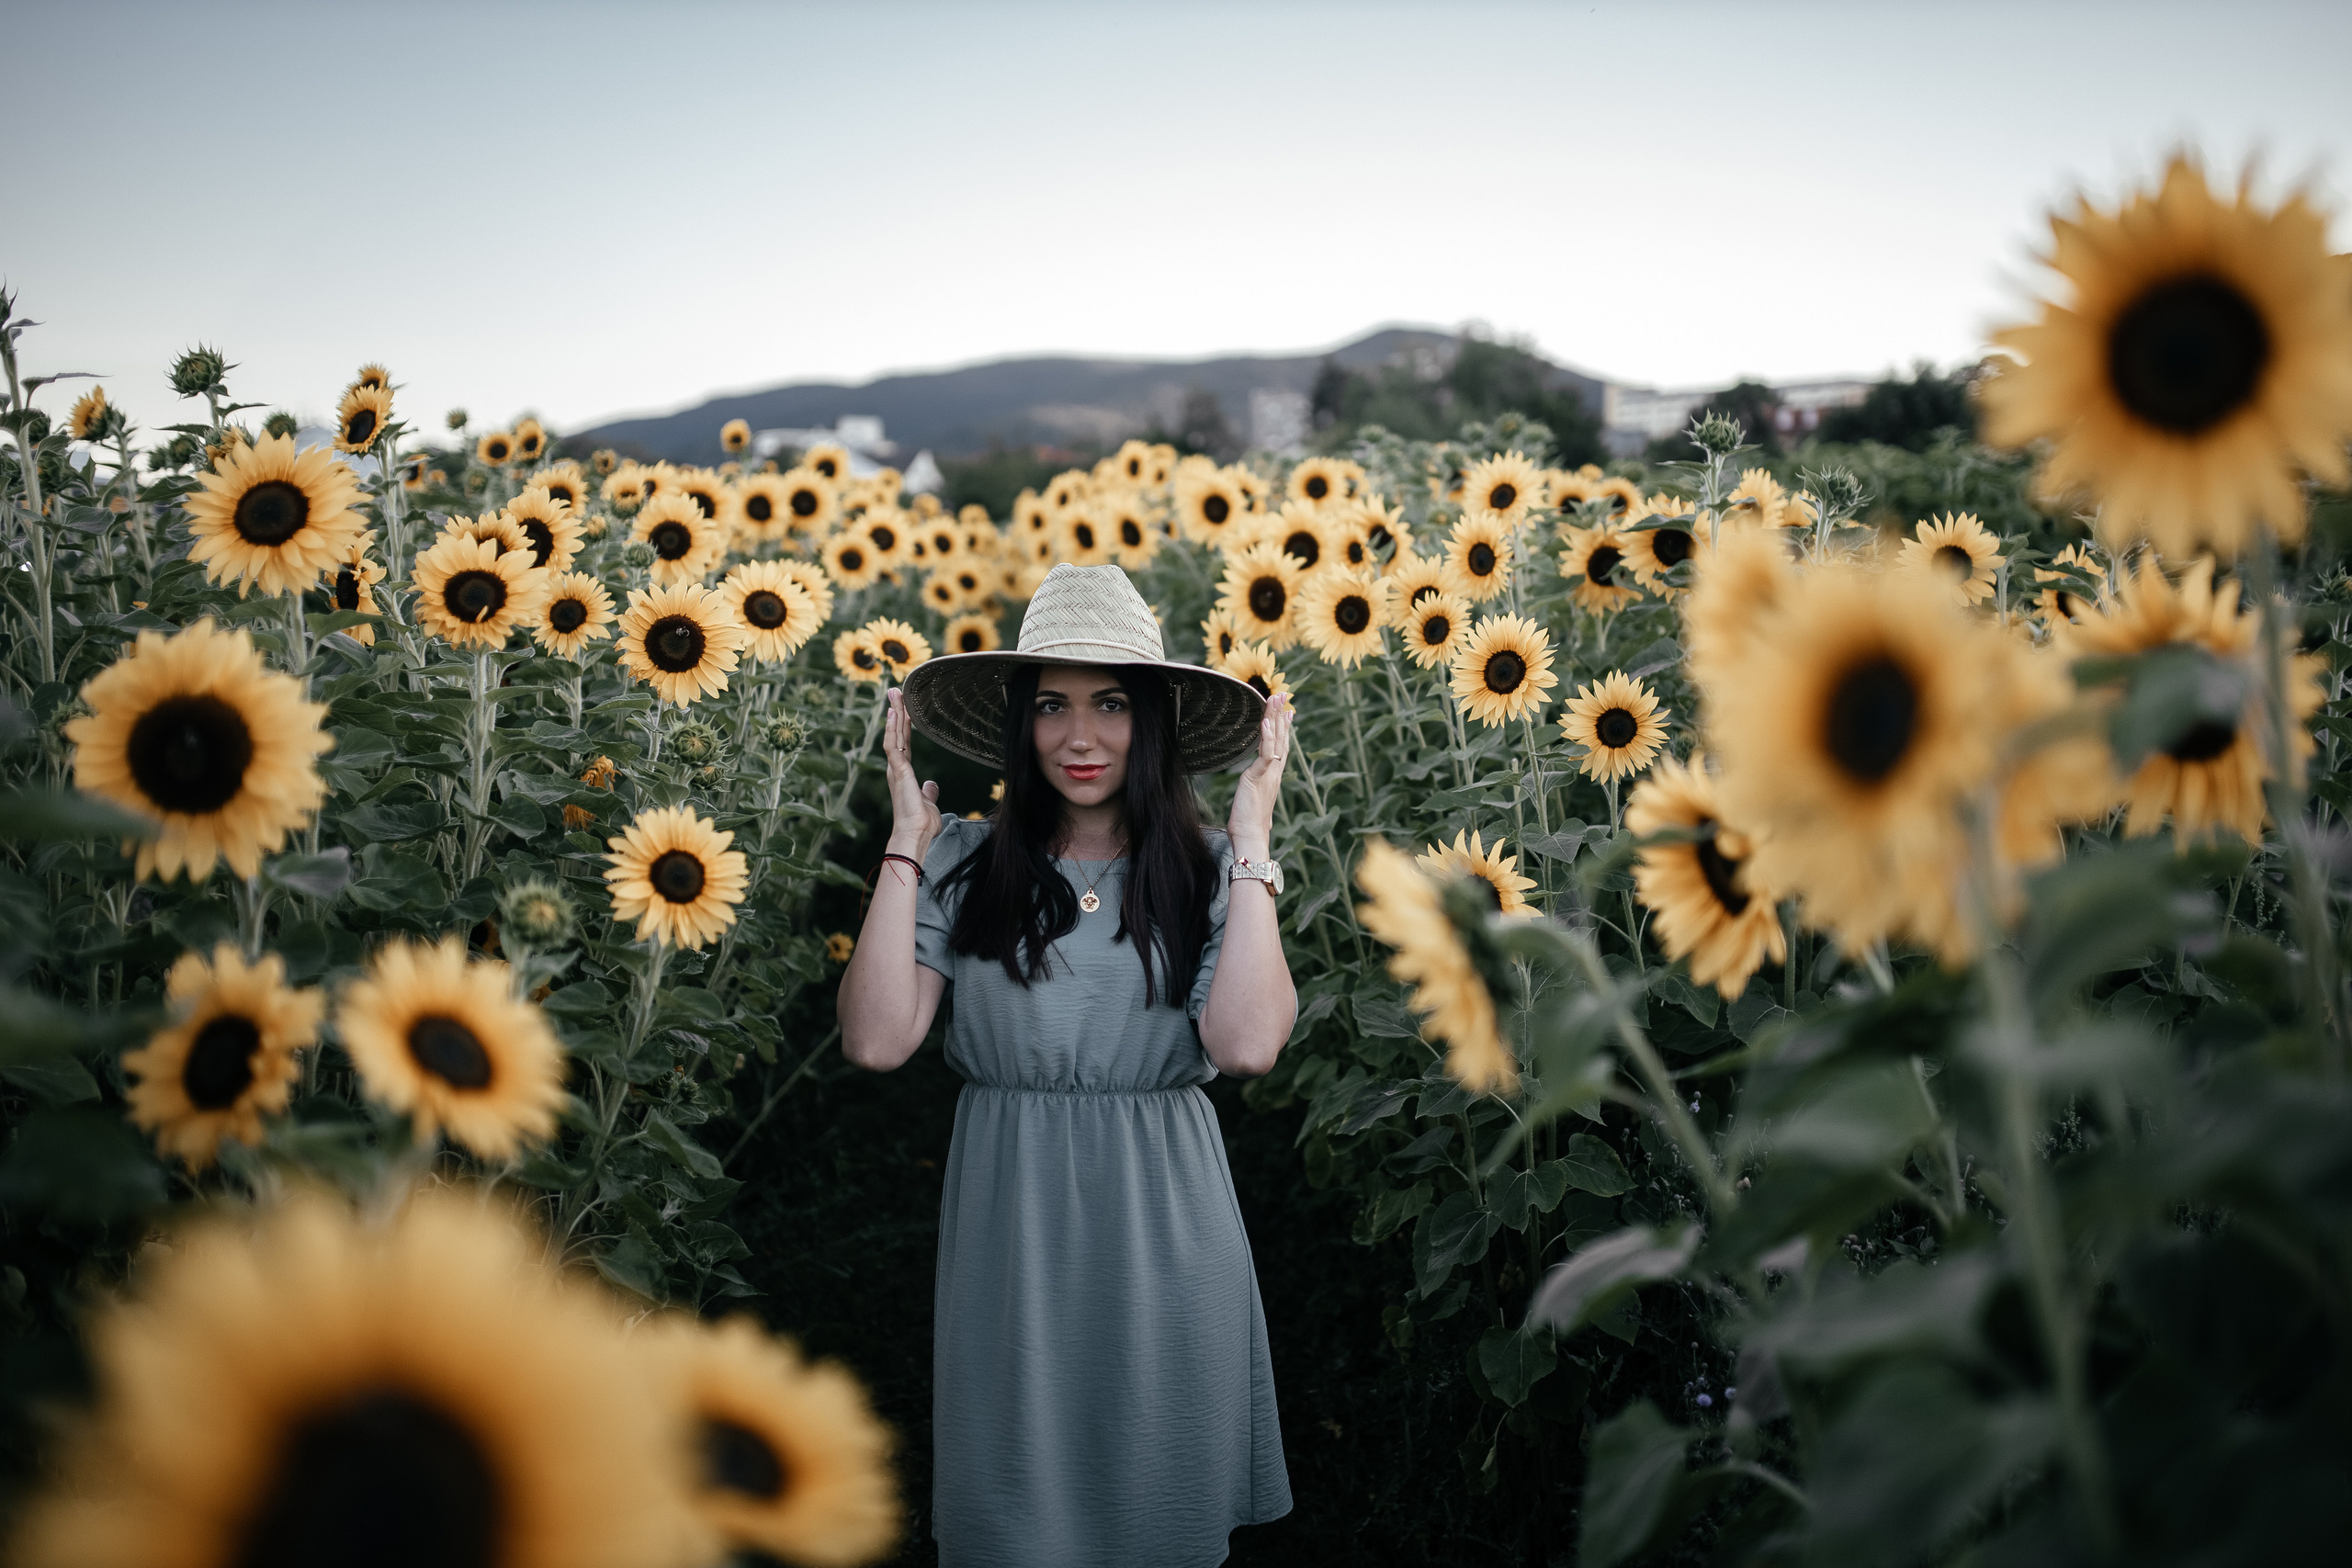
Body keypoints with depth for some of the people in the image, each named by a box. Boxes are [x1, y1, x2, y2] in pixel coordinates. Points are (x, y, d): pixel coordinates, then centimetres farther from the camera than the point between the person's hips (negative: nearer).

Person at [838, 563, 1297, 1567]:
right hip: (1007, 1229, 1)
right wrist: (907, 843, -7)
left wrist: (1252, 840, -13)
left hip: (1161, 1231, 0)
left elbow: (1246, 1043, -18)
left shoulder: (1207, 872, -1)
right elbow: (876, 1041, -11)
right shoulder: (966, 865, 0)